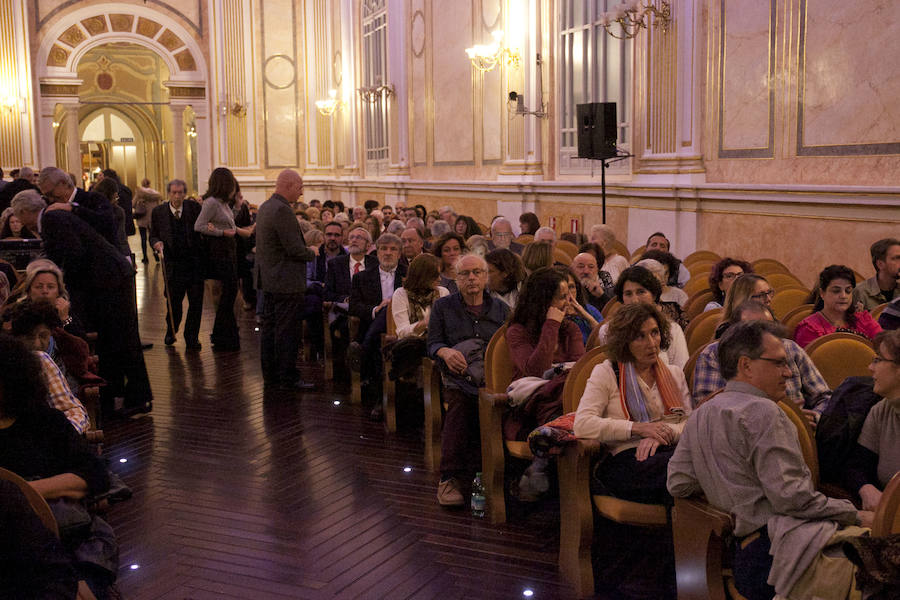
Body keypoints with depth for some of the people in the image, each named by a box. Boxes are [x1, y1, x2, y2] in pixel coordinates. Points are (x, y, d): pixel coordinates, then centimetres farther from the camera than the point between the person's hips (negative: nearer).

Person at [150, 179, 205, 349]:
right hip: (173, 262, 0)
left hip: (195, 260, 0)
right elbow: (153, 235, 9)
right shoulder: (158, 212, 3)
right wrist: (156, 243, -12)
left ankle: (192, 337, 17)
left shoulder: (194, 207, 1)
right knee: (173, 300, 5)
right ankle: (171, 331, 33)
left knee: (196, 301, 3)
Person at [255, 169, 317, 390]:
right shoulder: (282, 210, -19)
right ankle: (288, 378, 2)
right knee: (287, 331, -4)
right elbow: (295, 249, -22)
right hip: (286, 283, -10)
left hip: (268, 280, 10)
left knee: (269, 328, 13)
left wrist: (307, 251, 16)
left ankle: (270, 375, 21)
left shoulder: (264, 207, 13)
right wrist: (312, 253, -2)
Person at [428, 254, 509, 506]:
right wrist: (445, 352, -12)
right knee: (459, 400, -32)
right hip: (458, 373, -1)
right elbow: (433, 343, 11)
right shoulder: (443, 307, 18)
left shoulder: (500, 309, 21)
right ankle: (450, 477, -27)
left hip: (494, 374, 1)